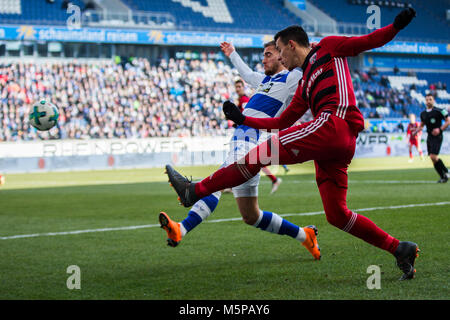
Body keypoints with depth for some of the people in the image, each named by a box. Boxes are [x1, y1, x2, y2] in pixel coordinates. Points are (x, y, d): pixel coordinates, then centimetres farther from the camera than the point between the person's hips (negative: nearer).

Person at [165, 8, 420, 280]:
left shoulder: (327, 48, 15)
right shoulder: (304, 86, 34)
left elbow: (369, 41, 9)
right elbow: (283, 122, 35)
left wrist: (396, 26, -8)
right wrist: (243, 119, 35)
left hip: (333, 123, -9)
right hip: (343, 145, 9)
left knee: (261, 153, -10)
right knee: (336, 214, 5)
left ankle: (195, 190, -8)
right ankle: (399, 249, 7)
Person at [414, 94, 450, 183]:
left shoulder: (439, 111, -10)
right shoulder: (423, 113, 10)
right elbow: (422, 125, 24)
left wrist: (440, 129, -17)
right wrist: (416, 131, 5)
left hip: (437, 136, -7)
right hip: (429, 137, 7)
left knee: (433, 157, -18)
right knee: (433, 158, 6)